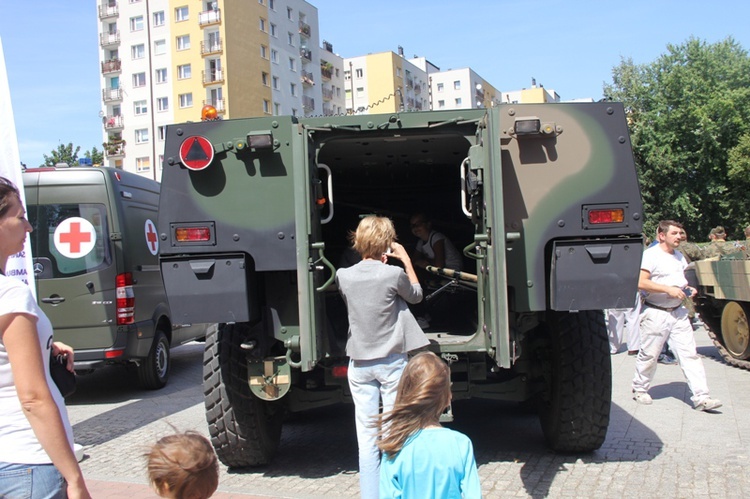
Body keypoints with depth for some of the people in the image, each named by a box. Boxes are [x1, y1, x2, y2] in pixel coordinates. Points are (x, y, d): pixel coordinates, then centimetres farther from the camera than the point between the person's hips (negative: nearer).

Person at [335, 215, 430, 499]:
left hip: (359, 364, 3)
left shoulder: (344, 276, -4)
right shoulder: (394, 274, -14)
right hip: (392, 362, -3)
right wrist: (406, 260, 14)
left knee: (367, 439, 7)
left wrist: (377, 262, 16)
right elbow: (416, 296, 7)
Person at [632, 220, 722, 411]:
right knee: (649, 355, 4)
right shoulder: (650, 255, -10)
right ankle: (640, 389, 24)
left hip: (678, 312, 7)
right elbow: (641, 283, -20)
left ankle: (701, 397, -1)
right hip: (655, 313, -7)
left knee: (690, 354, 0)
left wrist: (688, 289, 7)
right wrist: (669, 289, -21)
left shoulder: (679, 256, 16)